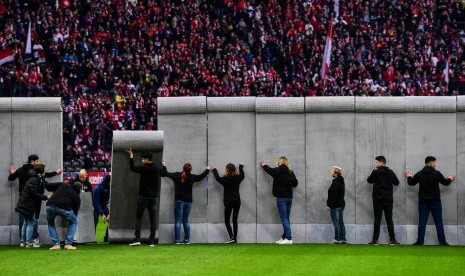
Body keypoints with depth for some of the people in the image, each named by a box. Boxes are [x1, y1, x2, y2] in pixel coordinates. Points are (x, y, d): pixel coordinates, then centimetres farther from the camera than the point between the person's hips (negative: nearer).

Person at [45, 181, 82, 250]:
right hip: (64, 208, -2)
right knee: (73, 221, 28)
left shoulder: (63, 185, 26)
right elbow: (75, 211, 28)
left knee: (50, 222, 32)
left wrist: (56, 192, 44)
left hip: (50, 206, 2)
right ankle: (68, 244, 17)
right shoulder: (77, 196, 24)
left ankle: (56, 244, 20)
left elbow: (48, 186, 24)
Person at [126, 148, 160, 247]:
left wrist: (131, 157, 12)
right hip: (154, 197, 5)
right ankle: (152, 241, 3)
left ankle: (137, 238, -5)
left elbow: (132, 168, 0)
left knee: (138, 217, 5)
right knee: (152, 219, 5)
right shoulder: (157, 168, 3)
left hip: (143, 197, -5)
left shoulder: (144, 168, -13)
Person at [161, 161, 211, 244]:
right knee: (186, 221, 12)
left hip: (179, 201, -2)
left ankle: (177, 239, -9)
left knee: (178, 221, -3)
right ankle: (187, 239, 9)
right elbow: (201, 176, 16)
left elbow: (165, 173, 8)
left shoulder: (177, 176, -3)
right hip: (188, 201, 2)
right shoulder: (192, 177, -1)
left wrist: (164, 166, 29)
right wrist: (207, 170, 34)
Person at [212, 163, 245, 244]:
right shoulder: (238, 178, 1)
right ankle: (235, 238, 8)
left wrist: (214, 170, 31)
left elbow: (217, 178, 12)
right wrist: (241, 168, 44)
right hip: (237, 201, 4)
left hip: (228, 202, -4)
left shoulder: (225, 179, -10)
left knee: (227, 221, 2)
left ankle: (231, 237, -13)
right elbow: (242, 175, 26)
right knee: (235, 220, 10)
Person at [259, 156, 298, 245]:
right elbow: (295, 183, 7)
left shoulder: (277, 171, -8)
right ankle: (284, 237, 18)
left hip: (281, 198, -6)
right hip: (289, 197, 6)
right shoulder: (290, 173, 3)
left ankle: (288, 238, -13)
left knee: (284, 219, -7)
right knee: (286, 218, 12)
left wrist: (264, 165, 32)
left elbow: (269, 170, 12)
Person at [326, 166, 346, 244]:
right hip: (341, 203, 10)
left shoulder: (335, 183, -18)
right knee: (341, 222, 11)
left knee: (336, 222, -5)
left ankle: (337, 238, -3)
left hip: (335, 205, -10)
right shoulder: (341, 181, 13)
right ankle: (343, 238, 13)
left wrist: (329, 204, -17)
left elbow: (333, 195, -22)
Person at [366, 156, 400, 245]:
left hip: (378, 200, -3)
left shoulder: (375, 172, -11)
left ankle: (375, 240, -2)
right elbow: (396, 182, 11)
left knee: (377, 220, 1)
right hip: (388, 199, 3)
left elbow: (369, 180, 5)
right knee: (389, 219, 7)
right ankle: (392, 239, 4)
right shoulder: (390, 172, 1)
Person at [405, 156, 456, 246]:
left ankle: (420, 241, 2)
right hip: (435, 202, -1)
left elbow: (411, 183, 10)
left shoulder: (419, 174, -4)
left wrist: (409, 177, 32)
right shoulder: (437, 174, -8)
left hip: (423, 202, 1)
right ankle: (442, 242, 4)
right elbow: (446, 183, 6)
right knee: (439, 222, 4)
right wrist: (450, 178, 30)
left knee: (422, 223, 4)